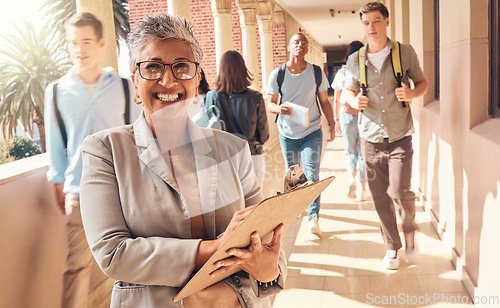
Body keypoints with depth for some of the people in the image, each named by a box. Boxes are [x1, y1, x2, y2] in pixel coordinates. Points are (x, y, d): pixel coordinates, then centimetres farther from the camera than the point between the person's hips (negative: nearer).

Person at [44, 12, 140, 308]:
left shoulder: (124, 87, 2)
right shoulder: (57, 91, 4)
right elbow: (56, 144, 9)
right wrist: (59, 184, 9)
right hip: (80, 191, 0)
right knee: (77, 263, 1)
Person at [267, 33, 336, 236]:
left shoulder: (317, 72, -1)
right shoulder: (277, 74, -4)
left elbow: (324, 101, 6)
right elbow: (270, 103, -4)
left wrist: (331, 123, -6)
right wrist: (279, 108, -27)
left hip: (312, 131, -1)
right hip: (287, 132, 1)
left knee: (311, 174, -11)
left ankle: (313, 218, -10)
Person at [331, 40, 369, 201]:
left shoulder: (341, 73, 0)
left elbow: (336, 100, 4)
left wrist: (336, 120, 12)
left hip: (346, 115, 1)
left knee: (350, 150, 19)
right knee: (363, 152, 9)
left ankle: (352, 178, -5)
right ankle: (363, 190, 13)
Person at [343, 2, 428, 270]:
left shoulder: (405, 52, 0)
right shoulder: (355, 61, 5)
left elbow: (422, 82, 9)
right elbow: (348, 91, 16)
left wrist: (412, 93, -14)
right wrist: (354, 101, -8)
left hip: (399, 137, -2)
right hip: (370, 138, 2)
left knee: (399, 191, -13)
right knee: (380, 197, 6)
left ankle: (410, 230, 19)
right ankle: (392, 247, 25)